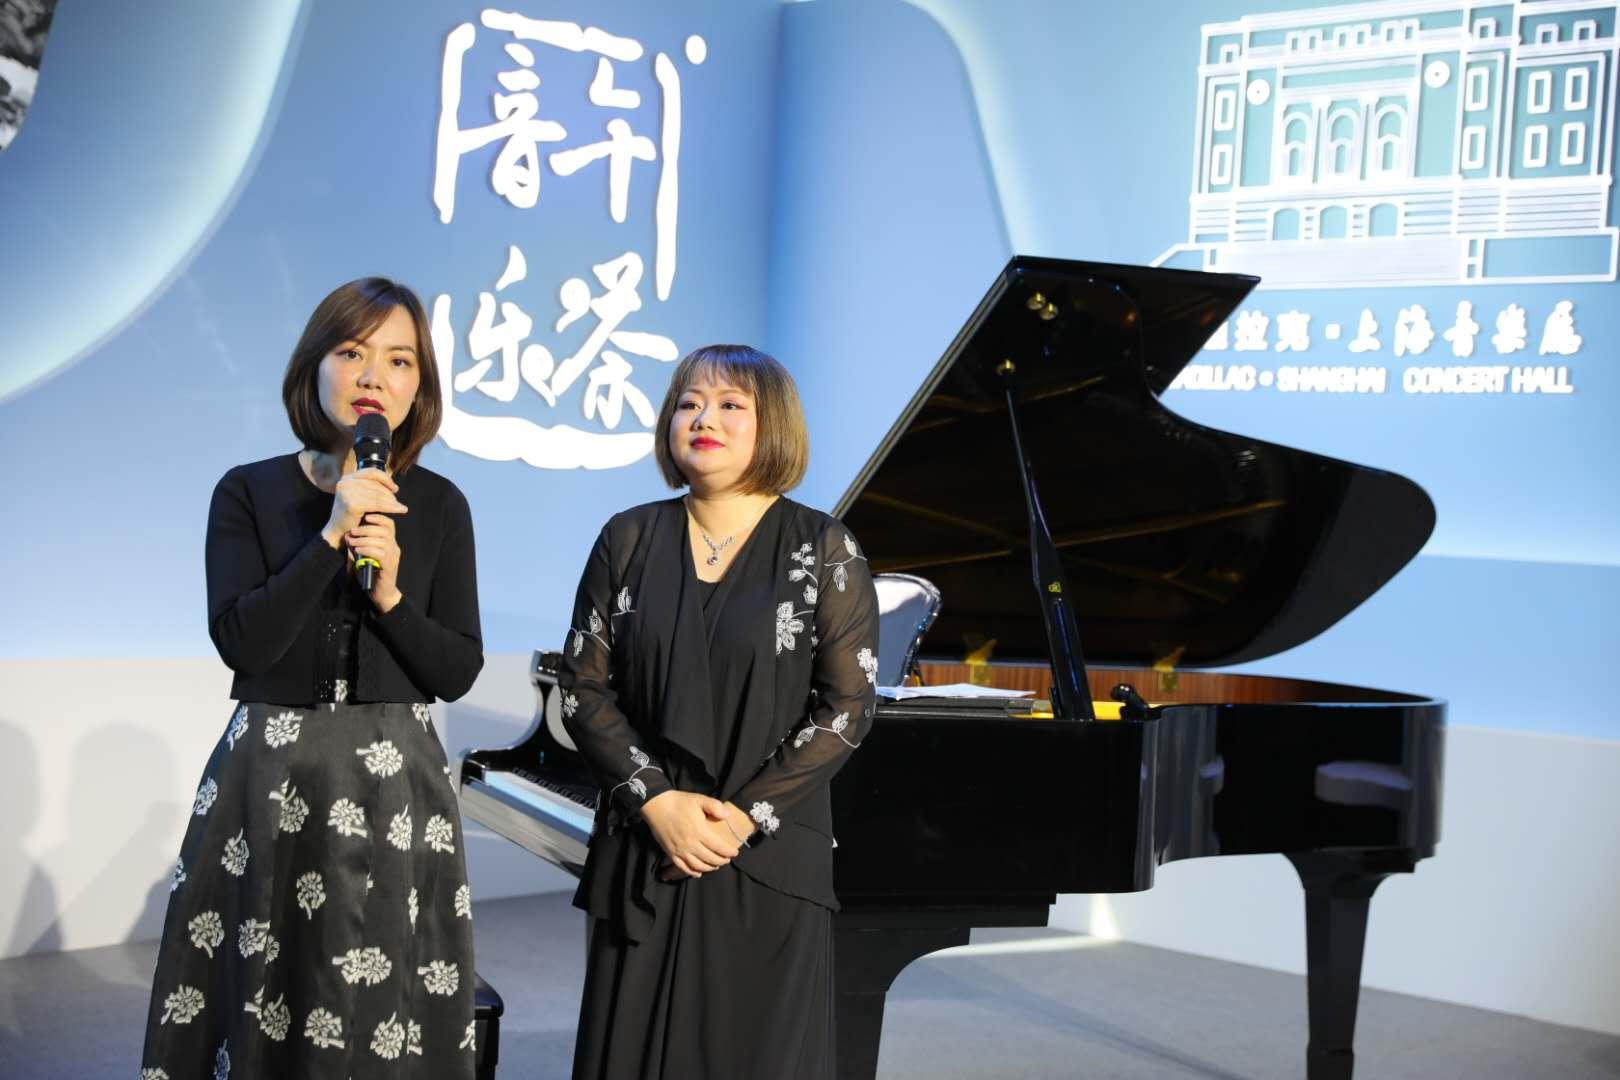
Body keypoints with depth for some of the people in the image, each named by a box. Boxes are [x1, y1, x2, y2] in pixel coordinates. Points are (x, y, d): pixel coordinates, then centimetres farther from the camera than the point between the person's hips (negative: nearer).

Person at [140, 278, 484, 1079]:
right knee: (260, 1000, 5)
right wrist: (331, 535, -18)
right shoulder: (249, 493, -1)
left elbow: (459, 671, 1)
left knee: (383, 1014, 3)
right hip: (269, 777, -1)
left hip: (394, 780, 1)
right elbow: (240, 642, -14)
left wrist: (389, 594, -14)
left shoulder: (438, 506, 3)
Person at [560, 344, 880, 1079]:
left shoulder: (824, 550, -3)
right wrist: (657, 801, -11)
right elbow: (583, 687, 1)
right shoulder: (629, 541, 5)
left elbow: (847, 707, -7)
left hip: (769, 859, -2)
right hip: (643, 852, 2)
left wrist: (745, 814, -13)